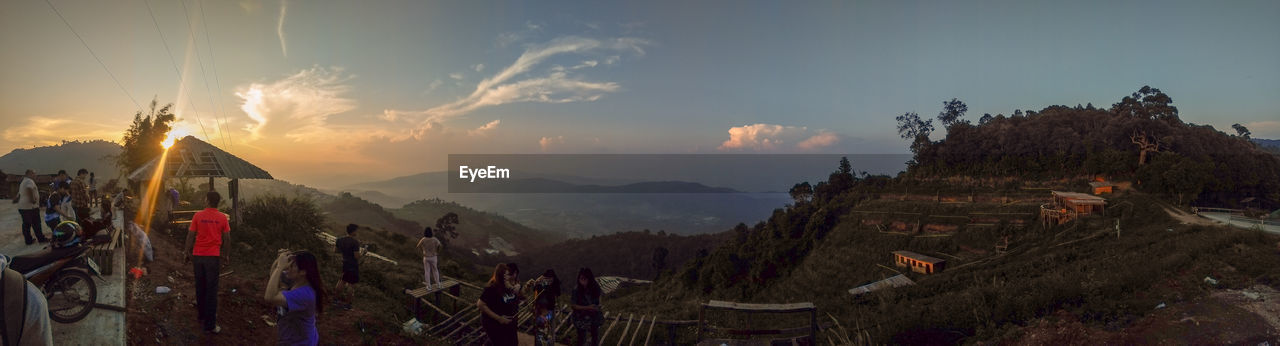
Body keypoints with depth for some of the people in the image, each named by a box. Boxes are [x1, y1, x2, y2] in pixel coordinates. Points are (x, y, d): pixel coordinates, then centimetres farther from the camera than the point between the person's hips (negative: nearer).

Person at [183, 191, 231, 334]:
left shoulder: (197, 216, -3)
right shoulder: (222, 217, -4)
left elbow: (190, 236, 0)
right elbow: (227, 238, 1)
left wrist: (186, 253, 12)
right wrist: (226, 255, 14)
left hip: (198, 255, 2)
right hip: (213, 256, -2)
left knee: (200, 287, 17)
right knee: (211, 290, 0)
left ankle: (202, 316, 30)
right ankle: (210, 324, -1)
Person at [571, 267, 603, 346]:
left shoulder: (595, 287, -14)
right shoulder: (576, 290, -24)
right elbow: (572, 305, -18)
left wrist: (598, 306, -11)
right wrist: (587, 308, -24)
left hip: (594, 316, 4)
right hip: (581, 318, -4)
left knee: (595, 335, 22)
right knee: (581, 337, 11)